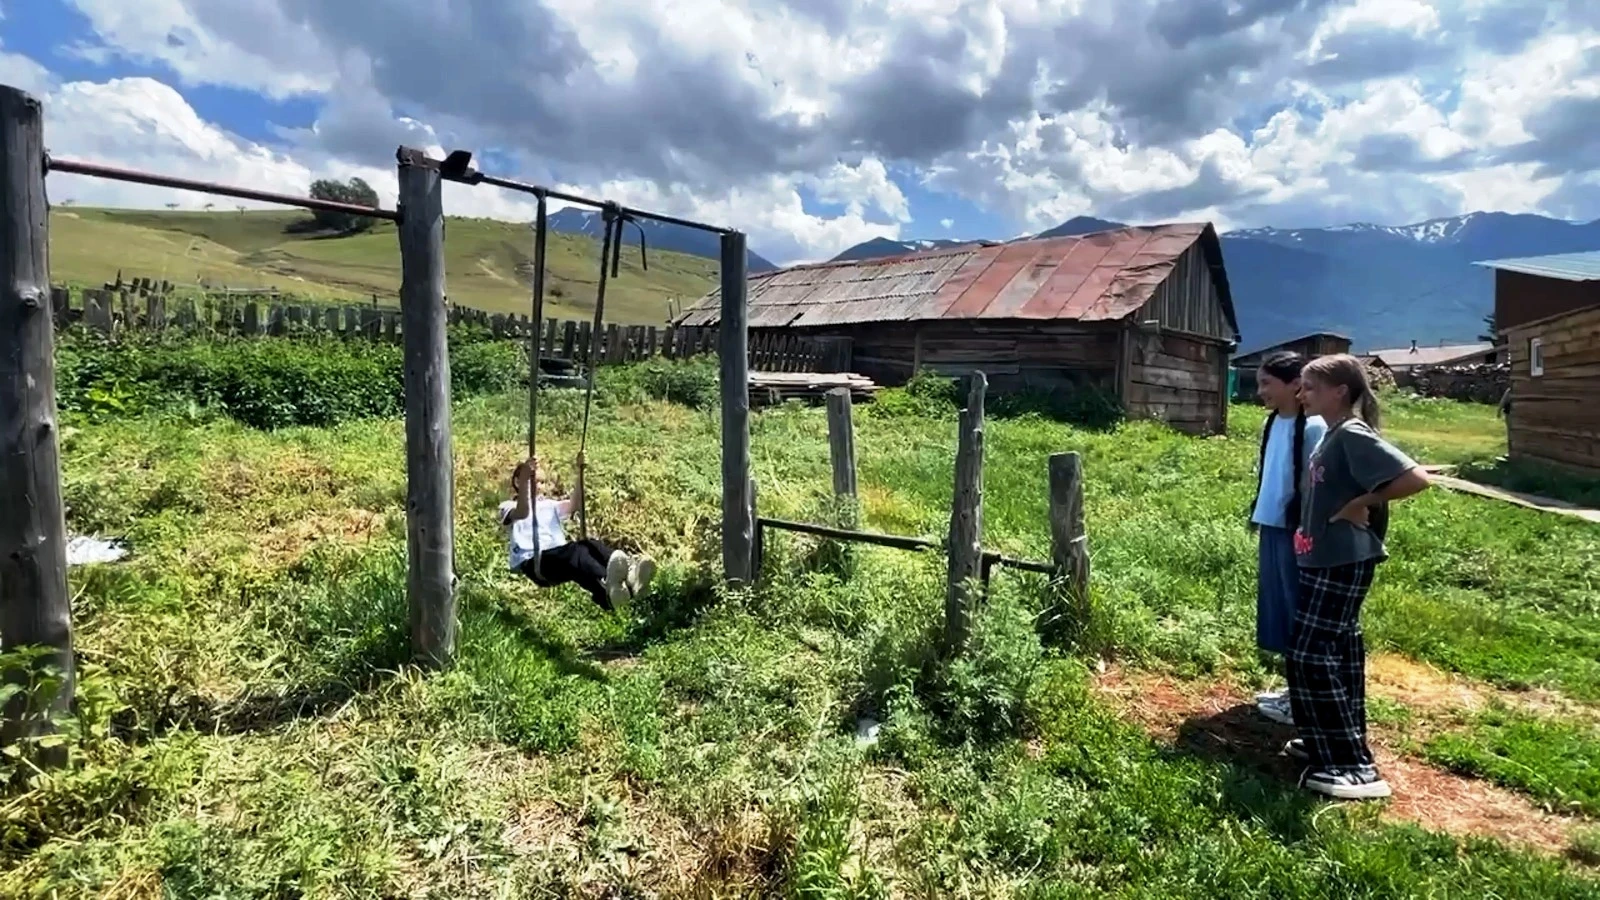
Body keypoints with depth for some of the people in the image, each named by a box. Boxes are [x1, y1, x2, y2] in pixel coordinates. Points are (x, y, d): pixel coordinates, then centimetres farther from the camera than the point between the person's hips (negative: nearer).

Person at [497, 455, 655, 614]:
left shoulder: (550, 505, 31)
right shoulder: (509, 507, 15)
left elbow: (573, 504, 7)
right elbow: (522, 514, -13)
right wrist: (525, 479, -27)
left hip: (560, 556, 5)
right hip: (532, 562, -5)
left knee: (591, 544, -27)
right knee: (575, 550, -35)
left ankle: (628, 571, -58)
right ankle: (607, 587, -68)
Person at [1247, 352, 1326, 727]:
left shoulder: (1313, 427, -15)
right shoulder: (1272, 423, 8)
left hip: (1295, 530, -8)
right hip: (1271, 527, 8)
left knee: (1299, 611, 2)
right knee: (1278, 608, 15)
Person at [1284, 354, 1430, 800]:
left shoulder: (1354, 436, -17)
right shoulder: (1332, 436, 11)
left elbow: (1416, 478, -24)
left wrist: (1362, 505, -16)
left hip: (1343, 563, -10)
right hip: (1325, 560, 10)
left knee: (1312, 656, -8)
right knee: (1337, 652, 16)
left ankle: (1356, 767, -1)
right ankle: (1335, 743, 29)